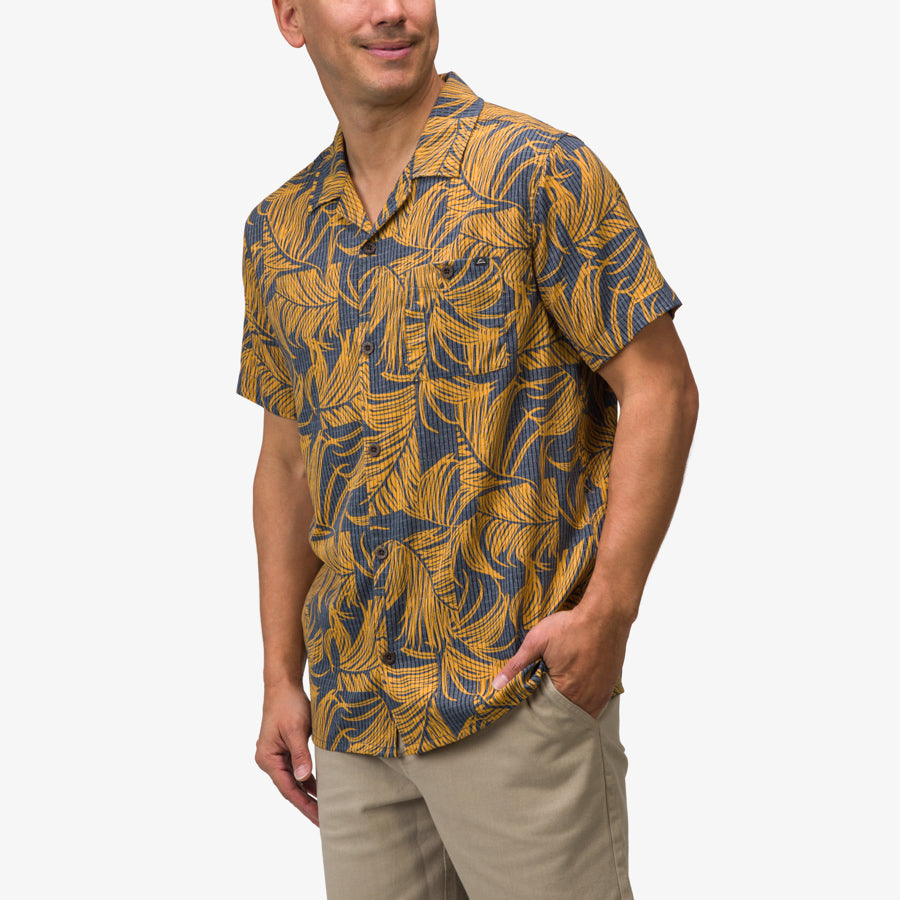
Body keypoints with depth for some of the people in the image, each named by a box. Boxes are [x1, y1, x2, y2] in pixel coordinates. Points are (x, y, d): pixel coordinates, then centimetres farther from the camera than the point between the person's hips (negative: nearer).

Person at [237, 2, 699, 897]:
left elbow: (659, 388, -8)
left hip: (515, 687, -5)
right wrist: (281, 678, 12)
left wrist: (608, 609, -16)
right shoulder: (278, 231, 11)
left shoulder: (539, 171, -5)